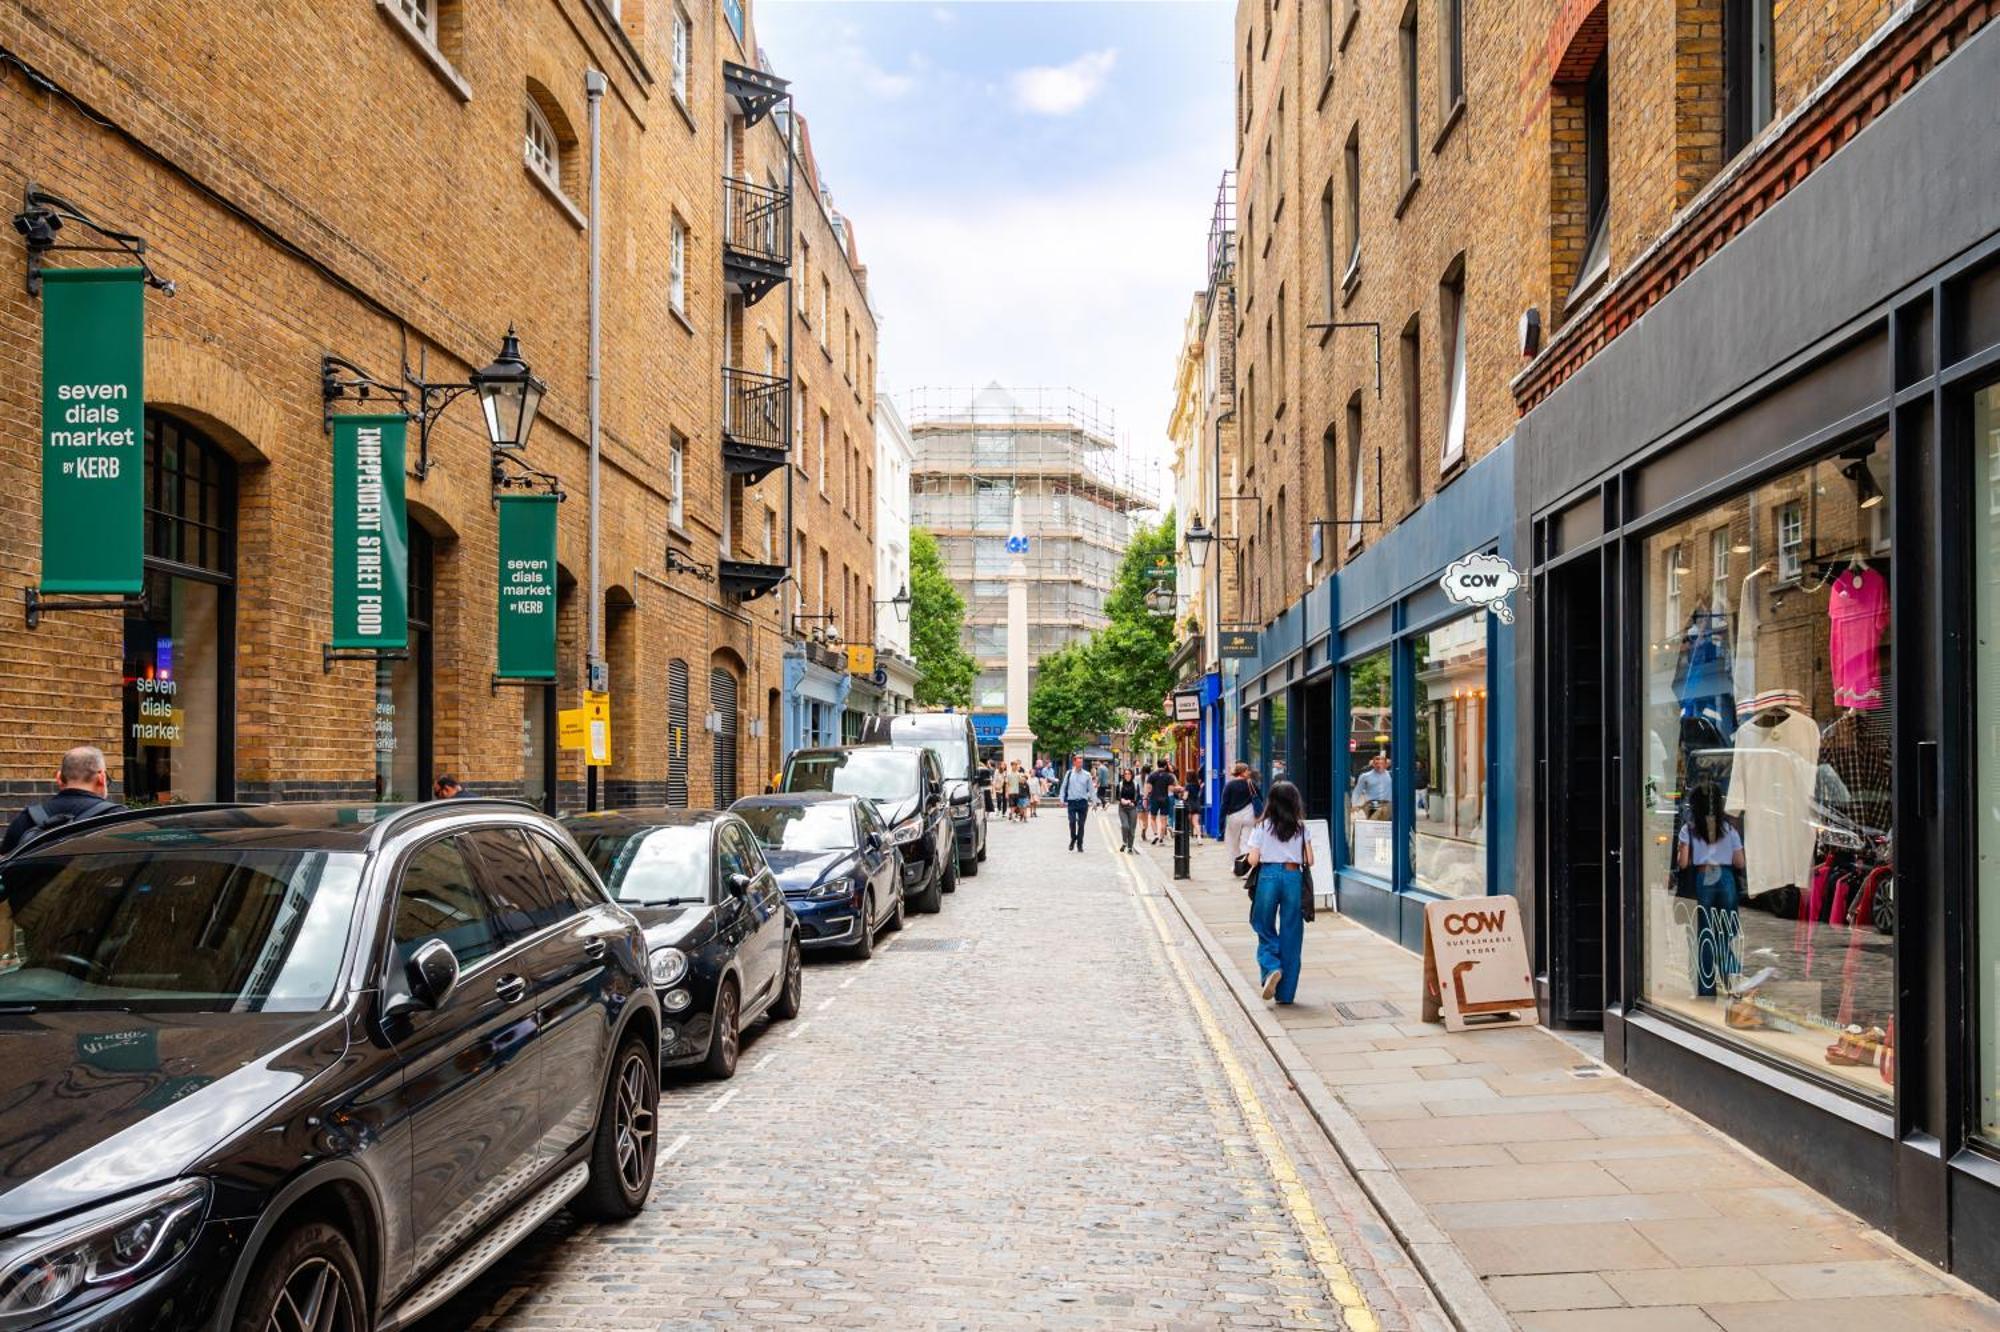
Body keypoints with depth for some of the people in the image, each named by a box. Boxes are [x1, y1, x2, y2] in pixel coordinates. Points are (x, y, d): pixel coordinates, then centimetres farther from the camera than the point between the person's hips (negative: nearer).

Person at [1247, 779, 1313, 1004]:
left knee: (1265, 929, 15)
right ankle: (1285, 993, 10)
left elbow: (1253, 860, -4)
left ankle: (1271, 967, -12)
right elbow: (1309, 861, 1)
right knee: (1291, 935, 7)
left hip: (1268, 876, -1)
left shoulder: (1262, 826, 0)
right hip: (1293, 877, 1)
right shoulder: (1301, 827, 4)